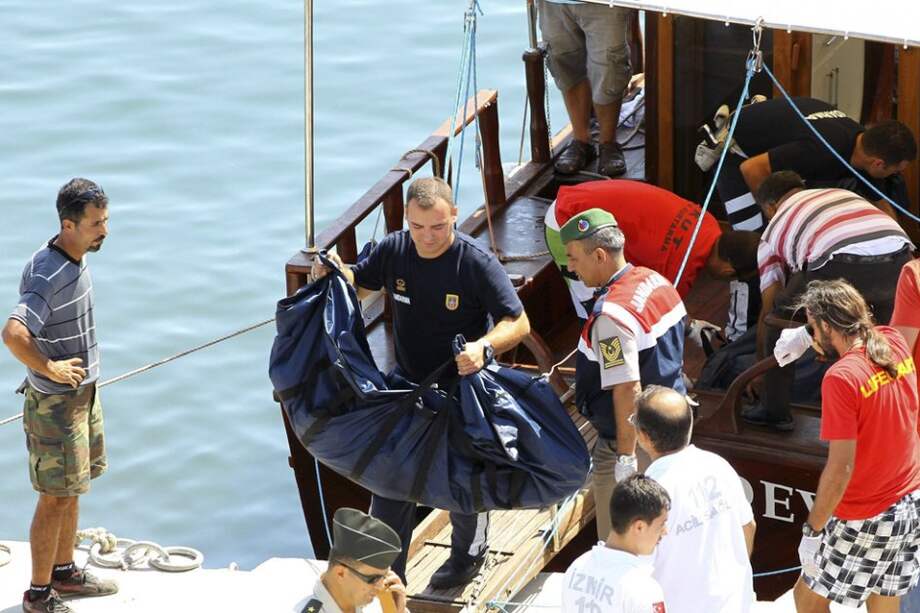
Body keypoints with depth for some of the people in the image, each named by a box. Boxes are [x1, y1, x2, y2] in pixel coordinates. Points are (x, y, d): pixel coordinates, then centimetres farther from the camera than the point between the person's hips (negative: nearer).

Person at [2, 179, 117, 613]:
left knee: (72, 490, 20)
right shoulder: (49, 275, -27)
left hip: (83, 393, 9)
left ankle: (64, 573, 35)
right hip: (57, 402, -9)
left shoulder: (74, 260, 3)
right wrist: (51, 369, -28)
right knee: (56, 498, 0)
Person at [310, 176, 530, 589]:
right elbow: (360, 284, 7)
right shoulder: (394, 250, -12)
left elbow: (518, 323, -23)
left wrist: (484, 346, -43)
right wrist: (336, 273, -17)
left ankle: (469, 555, 43)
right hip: (407, 384, 4)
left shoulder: (477, 263, -25)